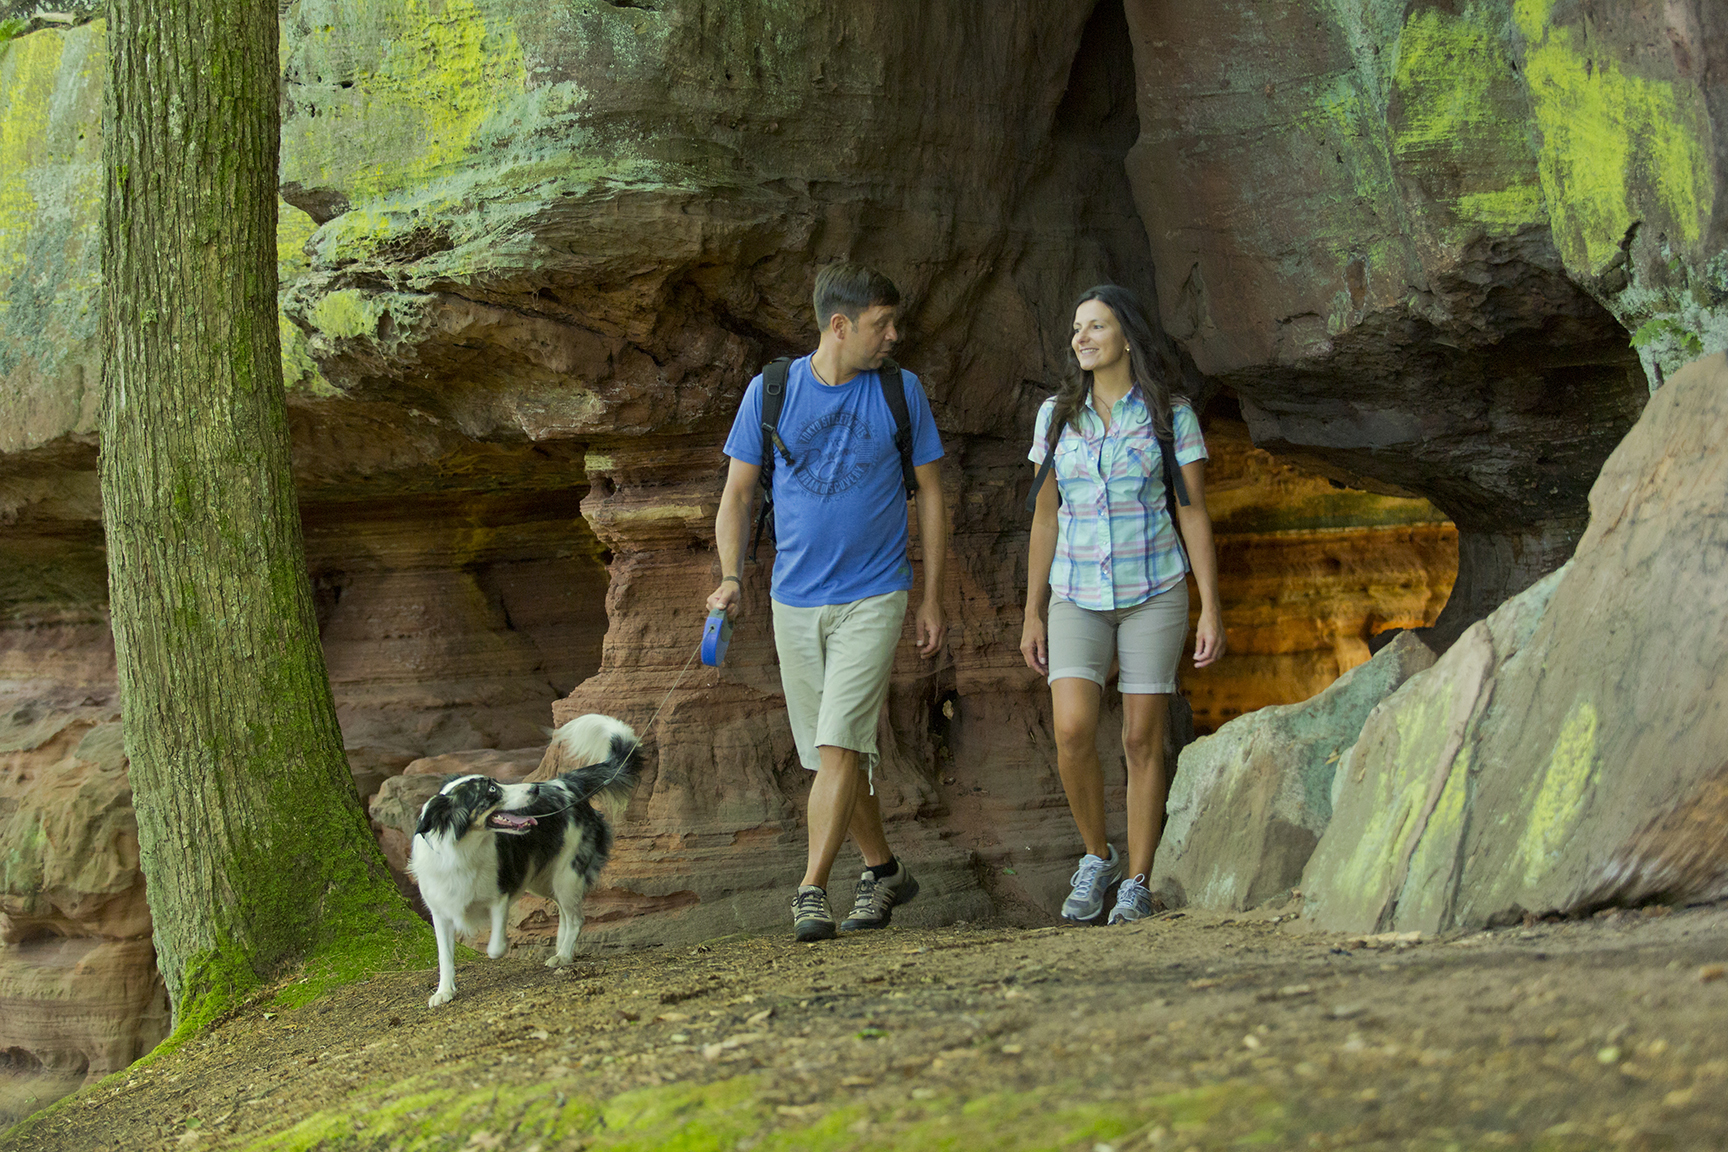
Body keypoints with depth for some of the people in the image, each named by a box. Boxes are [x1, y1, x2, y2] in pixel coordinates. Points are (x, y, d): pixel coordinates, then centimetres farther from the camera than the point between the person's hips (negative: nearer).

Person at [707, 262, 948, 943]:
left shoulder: (901, 392, -1)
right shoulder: (770, 392, 0)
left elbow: (930, 496, 6)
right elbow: (736, 495, 5)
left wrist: (932, 600, 5)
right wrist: (731, 576, -11)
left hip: (873, 598, -2)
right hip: (795, 600, 3)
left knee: (838, 745, -15)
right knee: (830, 753, 10)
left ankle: (811, 890, -13)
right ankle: (885, 873, 27)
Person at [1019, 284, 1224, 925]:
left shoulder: (1172, 416, -4)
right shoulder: (1057, 415, 3)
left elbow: (1194, 516, -3)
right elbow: (1045, 518, 7)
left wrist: (1211, 611, -9)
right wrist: (1032, 615, 5)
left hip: (1153, 592, -2)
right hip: (1079, 596, 2)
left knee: (1142, 740, -1)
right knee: (1073, 733, -14)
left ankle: (1136, 884, 9)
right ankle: (1097, 858, 7)